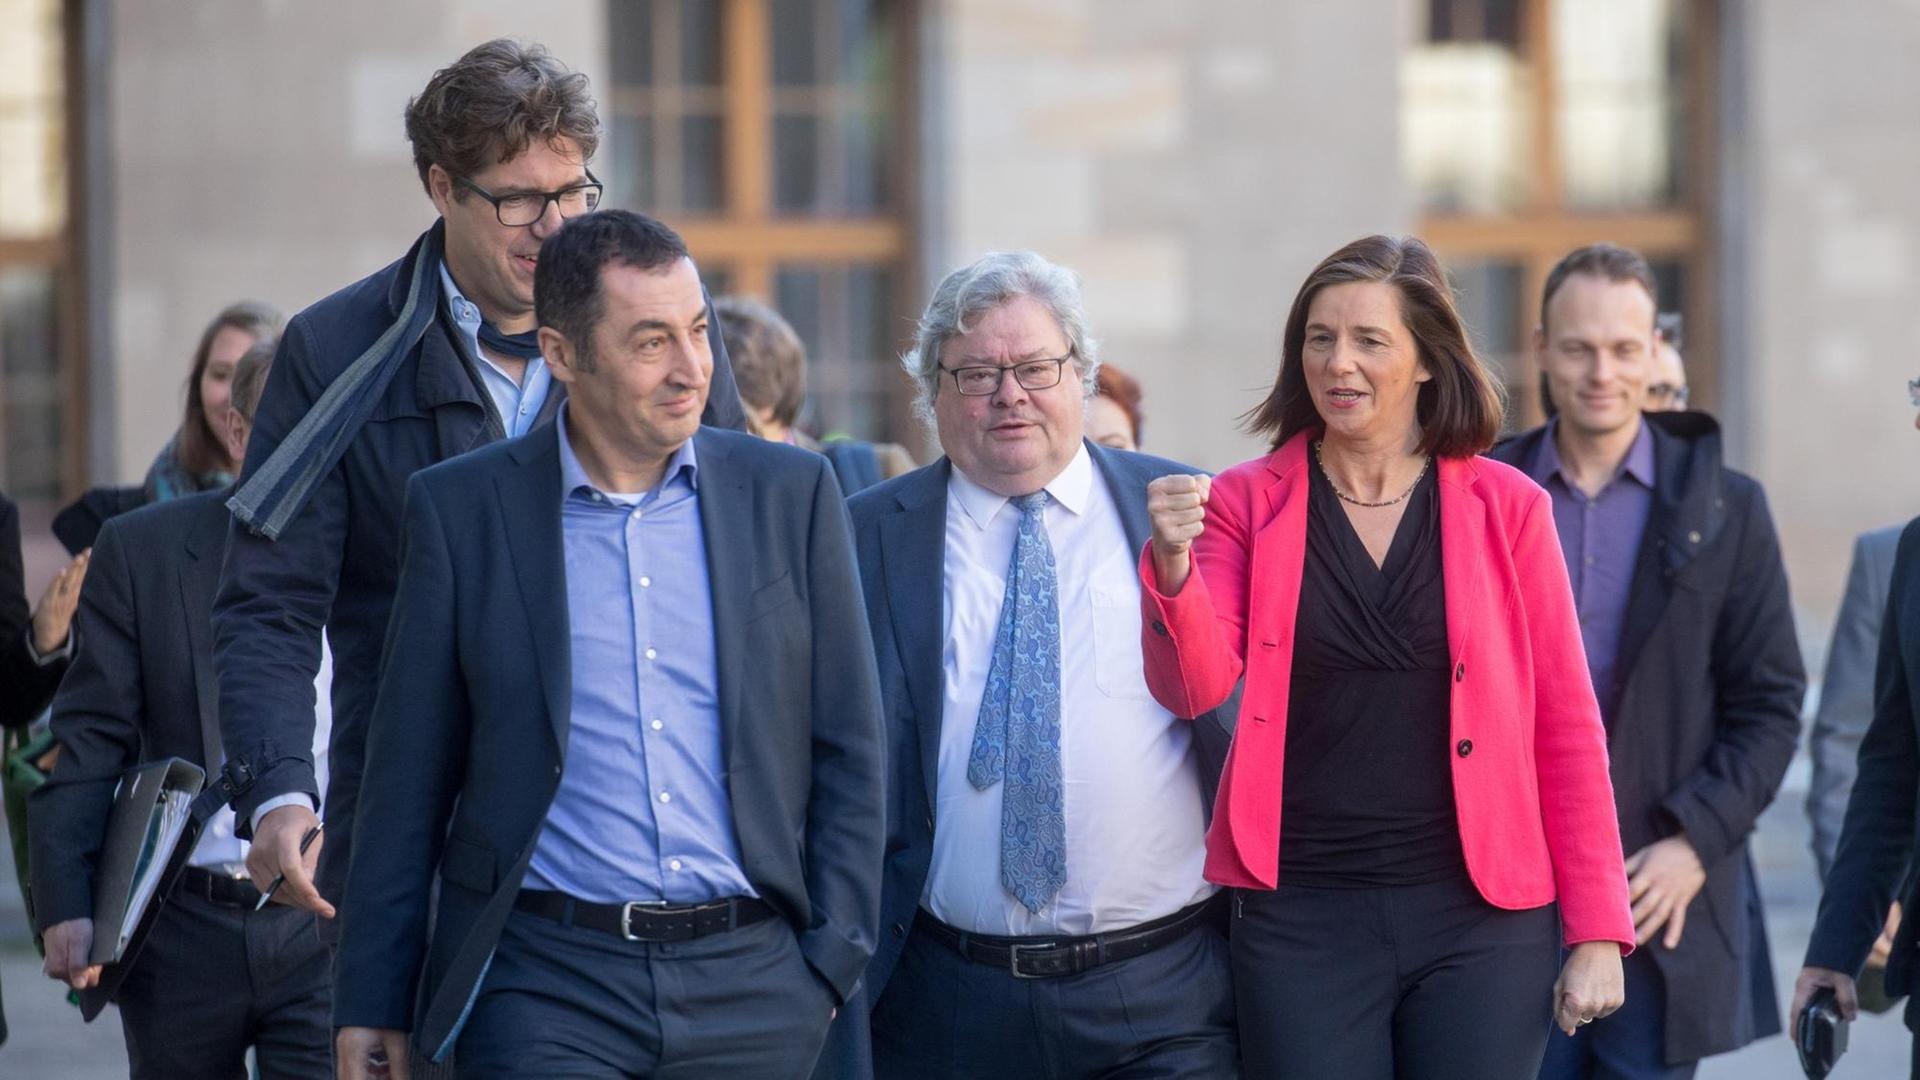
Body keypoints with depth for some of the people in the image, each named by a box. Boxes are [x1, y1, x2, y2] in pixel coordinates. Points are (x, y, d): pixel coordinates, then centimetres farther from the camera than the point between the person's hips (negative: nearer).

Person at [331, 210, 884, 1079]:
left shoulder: (792, 494, 6)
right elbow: (407, 779, 6)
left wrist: (833, 961, 3)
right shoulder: (460, 509, 3)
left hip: (751, 982, 2)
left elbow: (847, 750, 10)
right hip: (548, 983, -1)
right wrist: (373, 999, 4)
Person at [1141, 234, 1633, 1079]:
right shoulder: (1247, 503, 3)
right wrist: (1172, 562, -27)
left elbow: (1567, 727, 4)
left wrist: (1597, 932, 0)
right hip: (1302, 916, 0)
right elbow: (1193, 688, -8)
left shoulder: (1506, 507, 2)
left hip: (1481, 916, 0)